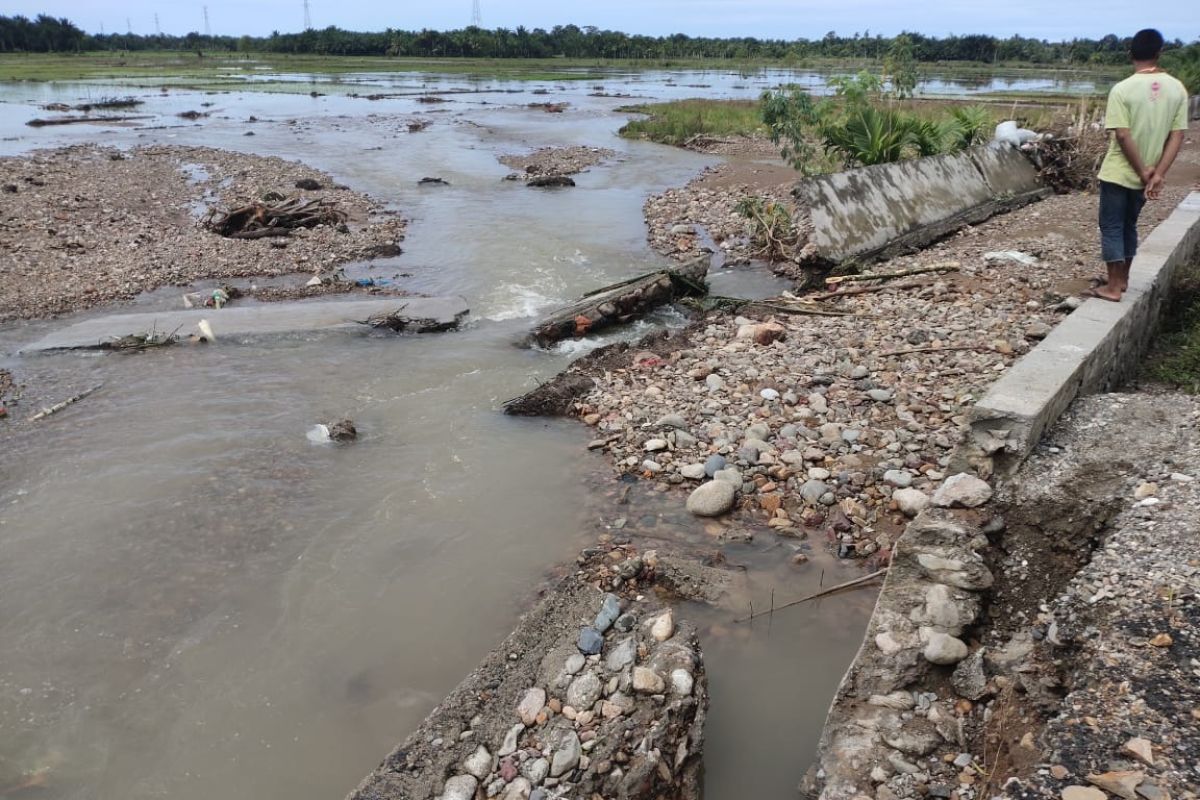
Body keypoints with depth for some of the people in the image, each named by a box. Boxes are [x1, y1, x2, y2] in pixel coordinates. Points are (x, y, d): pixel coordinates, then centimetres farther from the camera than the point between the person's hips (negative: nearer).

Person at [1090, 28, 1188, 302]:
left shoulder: (1122, 89, -15)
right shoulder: (1177, 89, -1)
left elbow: (1123, 136, -19)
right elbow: (1177, 136, -4)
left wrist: (1143, 172, -11)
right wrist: (1157, 174, -7)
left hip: (1118, 173, -5)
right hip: (1145, 176, 5)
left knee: (1111, 227, 4)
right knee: (1129, 225, 19)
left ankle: (1113, 287, 3)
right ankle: (1122, 279, 28)